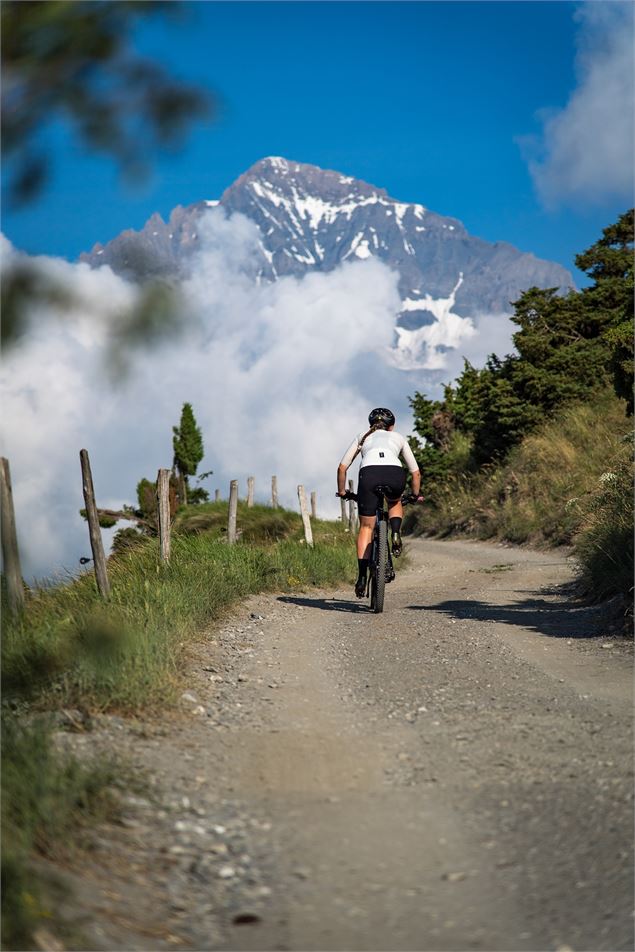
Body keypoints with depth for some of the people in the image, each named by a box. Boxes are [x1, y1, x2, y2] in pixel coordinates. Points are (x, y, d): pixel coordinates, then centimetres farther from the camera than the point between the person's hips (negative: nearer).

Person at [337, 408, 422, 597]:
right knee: (395, 502, 36)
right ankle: (395, 535, 9)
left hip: (369, 474, -1)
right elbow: (415, 472, 35)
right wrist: (415, 494, 49)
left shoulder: (362, 437, 33)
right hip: (395, 475, 1)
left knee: (366, 527, 12)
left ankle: (362, 578, 2)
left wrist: (341, 491, 42)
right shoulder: (398, 437, 34)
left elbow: (342, 467, 28)